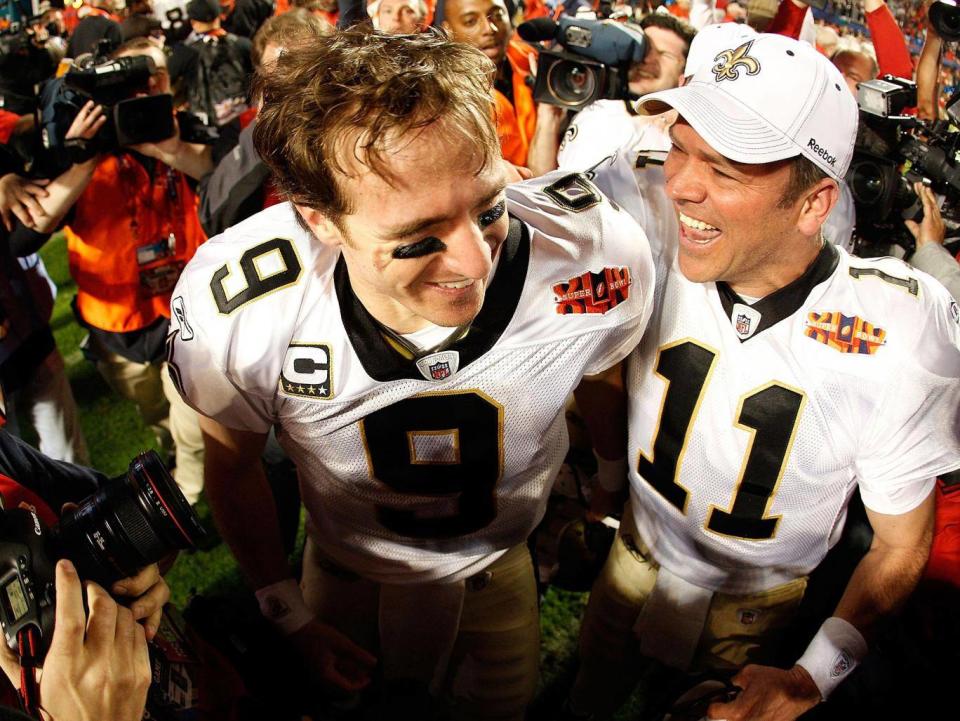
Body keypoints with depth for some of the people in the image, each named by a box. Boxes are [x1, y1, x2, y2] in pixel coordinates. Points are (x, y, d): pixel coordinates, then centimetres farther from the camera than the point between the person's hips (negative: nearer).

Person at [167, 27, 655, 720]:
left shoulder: (597, 259, -34)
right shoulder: (237, 306, -35)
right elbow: (232, 465, -12)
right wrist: (289, 614, -2)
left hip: (500, 567, 1)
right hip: (347, 574, 0)